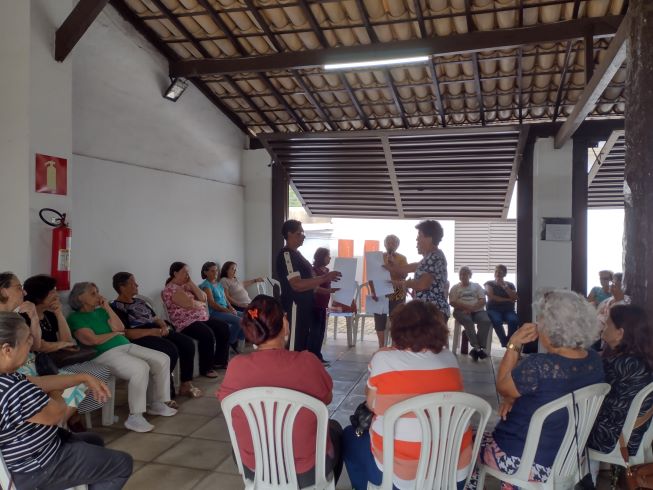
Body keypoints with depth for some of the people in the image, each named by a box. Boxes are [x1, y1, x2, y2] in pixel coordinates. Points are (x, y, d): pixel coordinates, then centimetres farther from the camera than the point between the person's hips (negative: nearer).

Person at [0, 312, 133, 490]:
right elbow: (55, 414, -22)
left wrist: (85, 378, 5)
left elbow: (38, 382, 5)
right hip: (36, 470, -10)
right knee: (123, 464, 4)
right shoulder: (14, 391, -37)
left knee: (94, 441, 31)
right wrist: (55, 395, 0)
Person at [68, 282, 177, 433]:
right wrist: (115, 333, 4)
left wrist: (107, 307, 7)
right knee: (141, 368, -34)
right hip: (105, 354, -8)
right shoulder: (75, 318, 1)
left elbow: (120, 328, 9)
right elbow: (94, 340, -11)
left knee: (163, 360, -8)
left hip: (126, 346, 8)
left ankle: (157, 404, 4)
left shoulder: (100, 311, 23)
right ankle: (135, 417, -29)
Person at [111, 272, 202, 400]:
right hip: (141, 338, -8)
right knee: (171, 350, -32)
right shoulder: (116, 307, -5)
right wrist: (153, 331, -17)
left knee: (188, 343, -12)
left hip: (157, 332, 8)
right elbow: (126, 333, -16)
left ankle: (186, 385, -4)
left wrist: (164, 326, -1)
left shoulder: (139, 302, 22)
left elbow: (155, 318, 23)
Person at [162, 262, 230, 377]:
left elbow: (203, 298, 6)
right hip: (186, 323, -9)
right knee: (207, 334, -31)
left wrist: (191, 283, 0)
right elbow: (190, 304, -22)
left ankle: (220, 361, 10)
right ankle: (205, 368, -12)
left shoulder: (186, 285, 17)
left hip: (201, 318, 10)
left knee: (223, 327, -3)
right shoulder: (170, 289, -12)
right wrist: (202, 304, -2)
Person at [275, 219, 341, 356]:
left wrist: (325, 279, 14)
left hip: (305, 305, 10)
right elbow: (297, 284, -26)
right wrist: (324, 278, -25)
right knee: (296, 345, -4)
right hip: (296, 306, -10)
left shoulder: (296, 253, 15)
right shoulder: (286, 254, -16)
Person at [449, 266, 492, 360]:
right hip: (461, 311, -2)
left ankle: (479, 347, -30)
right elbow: (453, 302, 1)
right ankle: (477, 347, -36)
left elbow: (482, 301, 6)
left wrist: (472, 308, -13)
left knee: (486, 321, -30)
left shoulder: (477, 286, 19)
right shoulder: (455, 288, 16)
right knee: (468, 320, -36)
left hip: (477, 310, 2)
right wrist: (467, 306, -13)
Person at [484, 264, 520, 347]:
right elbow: (492, 297, -5)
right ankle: (505, 343, -27)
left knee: (514, 320, -34)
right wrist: (508, 300, -4)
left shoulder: (510, 285, 17)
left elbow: (515, 298, 0)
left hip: (508, 310, 2)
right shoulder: (489, 284, 11)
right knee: (497, 321, -37)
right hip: (494, 309, -2)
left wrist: (504, 286, -5)